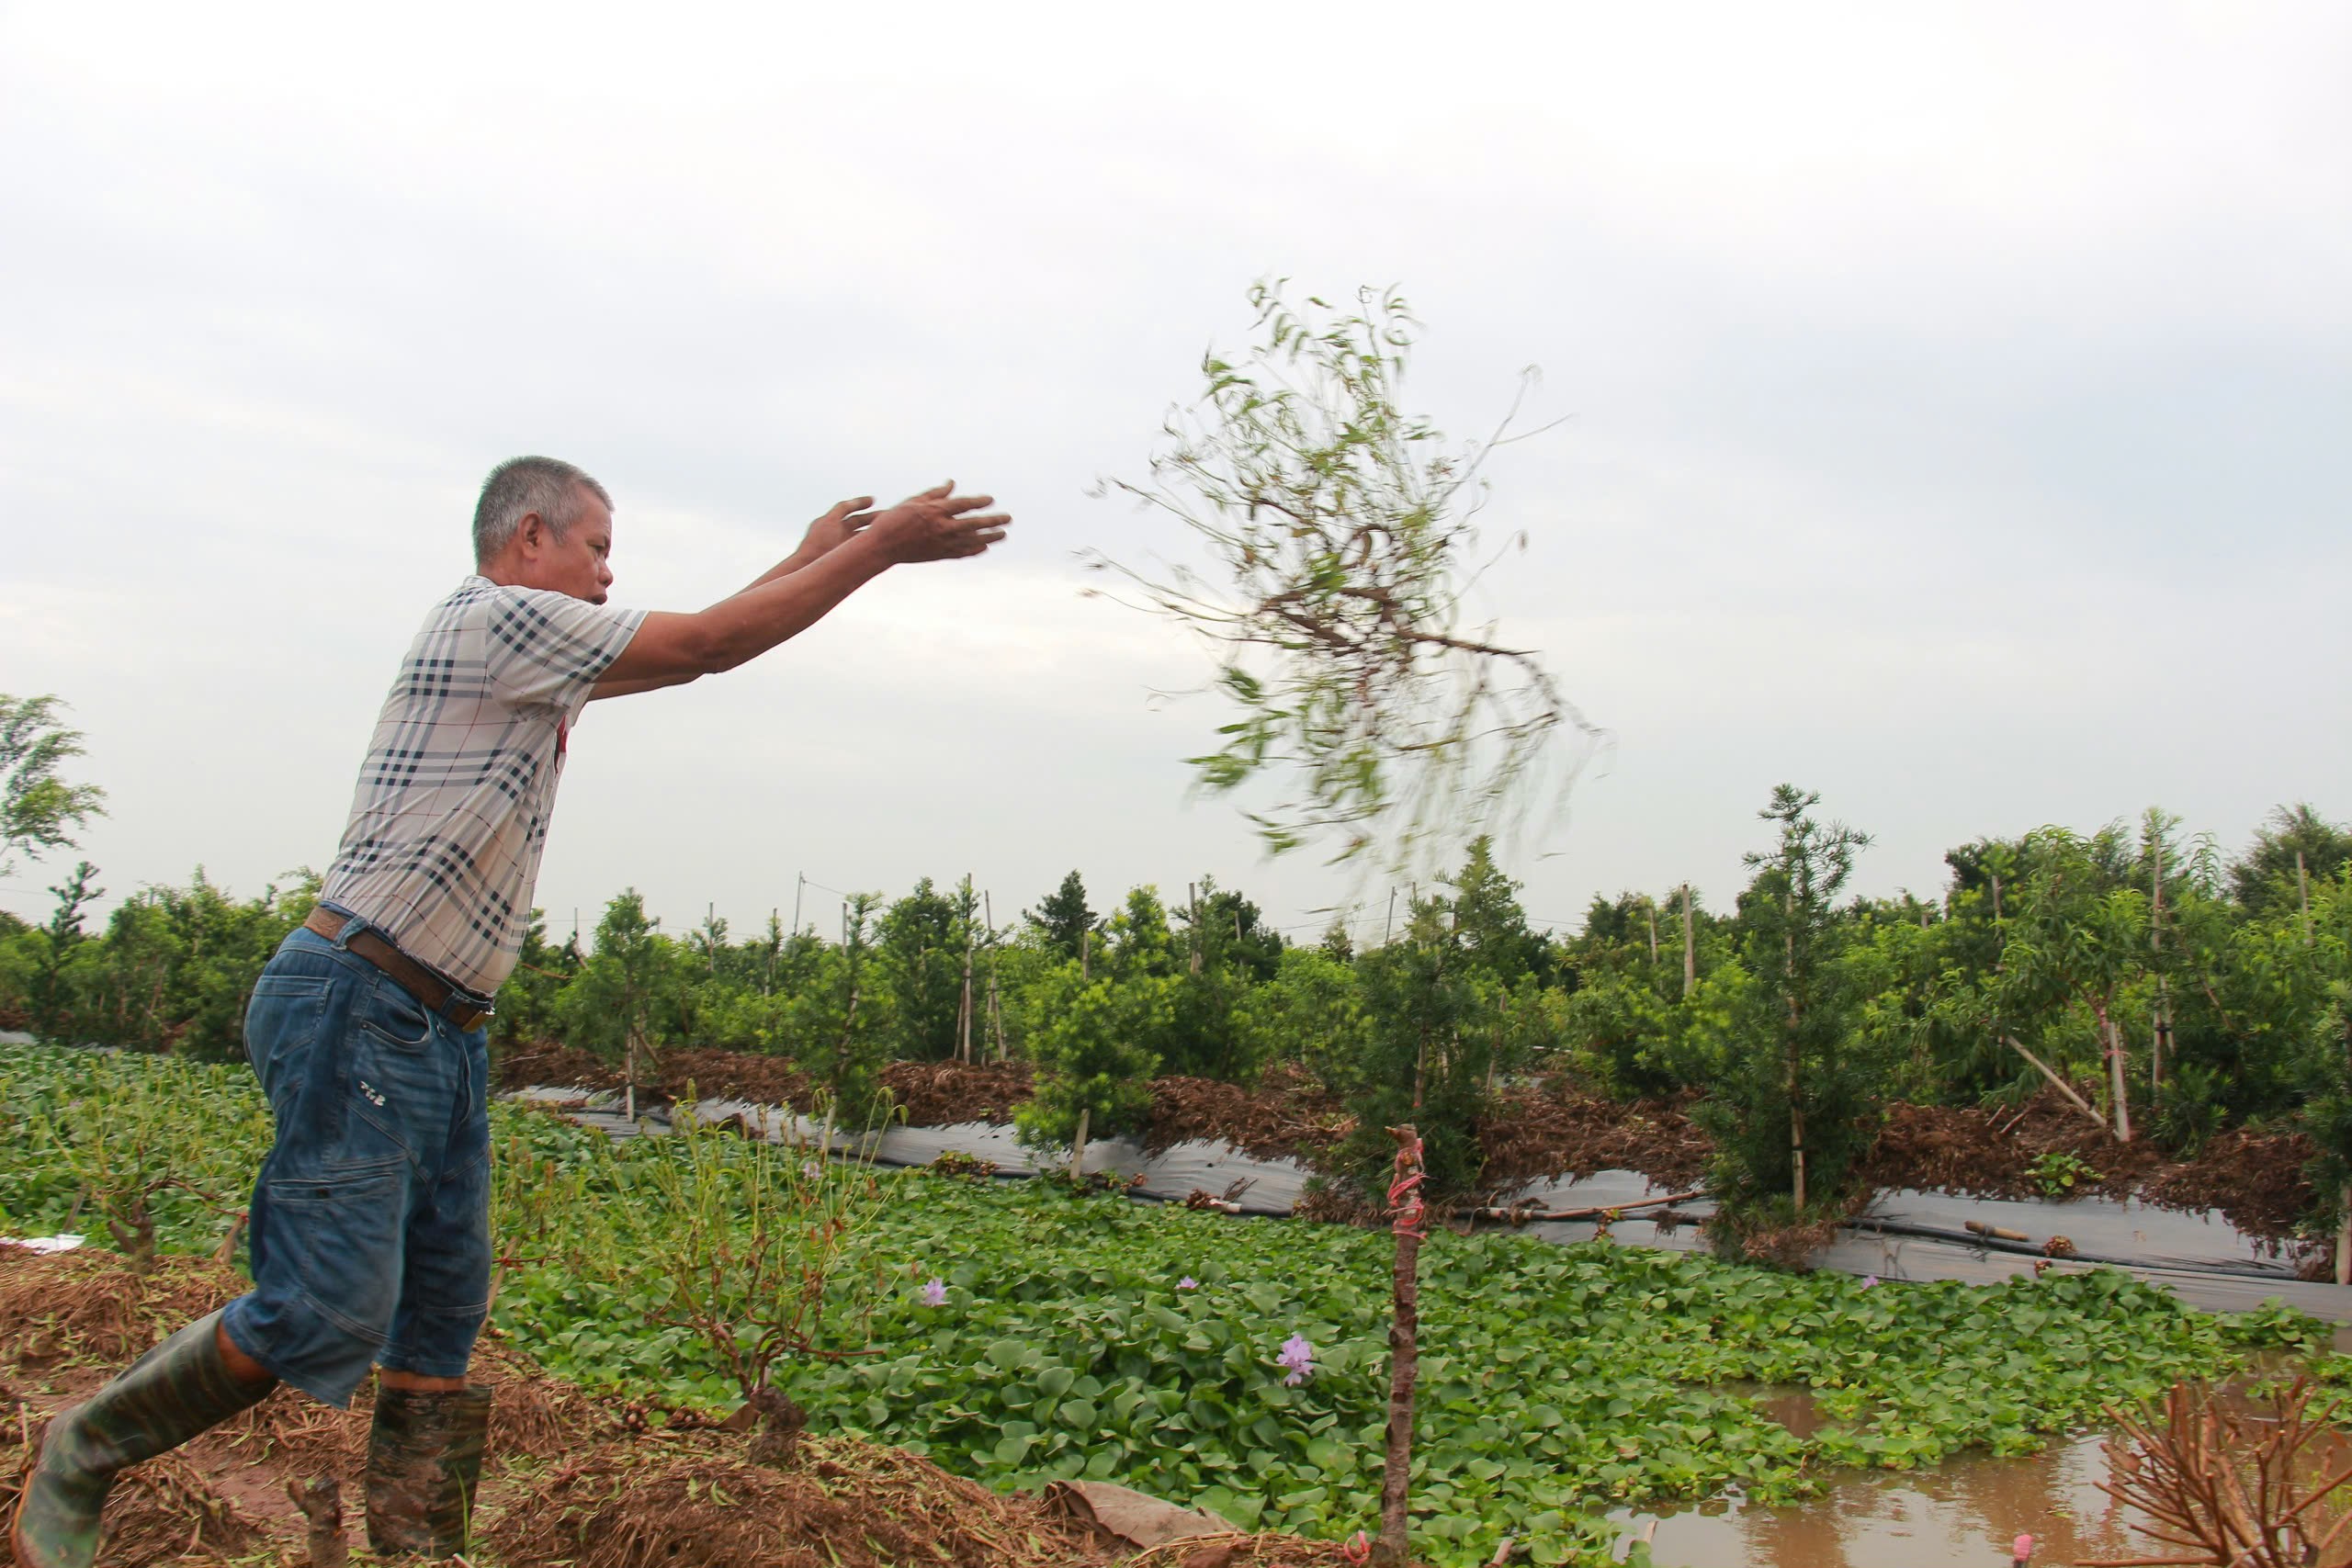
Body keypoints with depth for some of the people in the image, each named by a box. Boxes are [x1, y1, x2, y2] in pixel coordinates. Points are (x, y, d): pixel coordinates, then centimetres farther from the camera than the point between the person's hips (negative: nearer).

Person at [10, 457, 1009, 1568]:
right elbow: (705, 646, -11)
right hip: (357, 1009, -10)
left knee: (443, 1312, 8)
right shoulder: (495, 616, -9)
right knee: (327, 1311, -9)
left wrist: (810, 556, 28)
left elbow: (685, 653, 29)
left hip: (441, 1031, 10)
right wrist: (881, 550, -6)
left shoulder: (526, 655, 20)